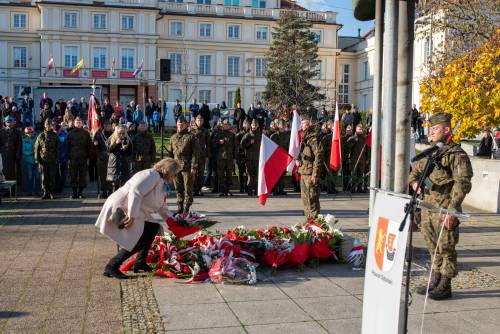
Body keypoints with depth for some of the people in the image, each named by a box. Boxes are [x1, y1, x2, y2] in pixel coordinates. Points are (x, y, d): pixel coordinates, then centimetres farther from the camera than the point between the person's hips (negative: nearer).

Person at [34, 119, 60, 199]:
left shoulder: (55, 136, 8)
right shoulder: (41, 136, 7)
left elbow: (58, 148, 8)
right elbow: (36, 148, 7)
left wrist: (57, 159, 0)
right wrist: (37, 159, 0)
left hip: (52, 160, 0)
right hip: (43, 160, 0)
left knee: (52, 177, 1)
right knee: (44, 177, 2)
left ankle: (51, 193, 9)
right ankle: (45, 192, 8)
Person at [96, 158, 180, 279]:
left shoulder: (162, 183, 17)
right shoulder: (152, 175, -15)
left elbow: (162, 209, 25)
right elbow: (135, 192, -28)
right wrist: (132, 216, -30)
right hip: (119, 209, -11)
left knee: (153, 227, 9)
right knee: (139, 241, -15)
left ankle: (140, 263, 15)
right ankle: (111, 267, -6)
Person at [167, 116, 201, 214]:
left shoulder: (191, 137, -1)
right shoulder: (173, 137, 15)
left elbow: (195, 153, -6)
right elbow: (170, 153, 18)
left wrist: (193, 167, -13)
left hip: (187, 167, -5)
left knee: (188, 189, -1)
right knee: (178, 188, 10)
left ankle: (186, 208, 4)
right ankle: (180, 207, 18)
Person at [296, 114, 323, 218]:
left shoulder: (314, 138, -13)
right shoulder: (304, 136, 16)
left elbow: (318, 156, -18)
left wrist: (315, 174, -21)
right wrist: (297, 159, 9)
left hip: (310, 172, -10)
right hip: (303, 171, 10)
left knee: (312, 198, -6)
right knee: (305, 197, 15)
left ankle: (314, 218, 1)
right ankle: (308, 217, 25)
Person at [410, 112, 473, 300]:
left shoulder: (457, 154, -10)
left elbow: (462, 184, -15)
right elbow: (415, 171, 26)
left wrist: (452, 210, -20)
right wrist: (415, 183, 4)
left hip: (444, 210, -8)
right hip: (427, 207, 8)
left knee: (446, 249, 1)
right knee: (433, 248, 16)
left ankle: (445, 287, 12)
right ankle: (434, 282, 27)